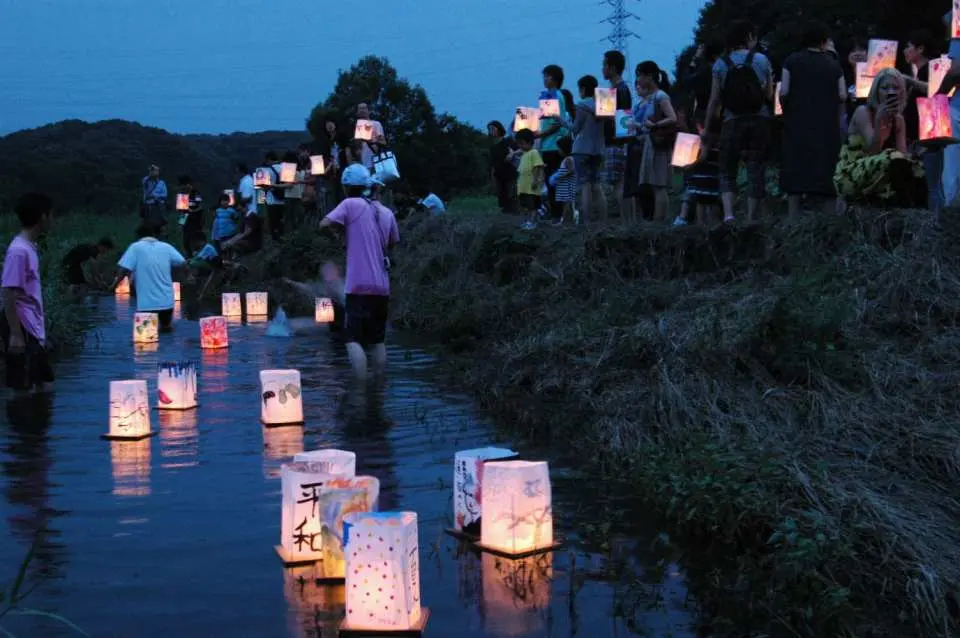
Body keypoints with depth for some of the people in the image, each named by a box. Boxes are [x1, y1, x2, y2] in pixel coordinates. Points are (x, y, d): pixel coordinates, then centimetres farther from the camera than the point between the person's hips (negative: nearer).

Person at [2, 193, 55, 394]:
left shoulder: (31, 247, 12)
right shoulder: (18, 251, -17)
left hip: (35, 331, 10)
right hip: (22, 331, -10)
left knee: (45, 386, 14)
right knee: (22, 390, -3)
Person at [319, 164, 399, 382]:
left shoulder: (351, 204, -4)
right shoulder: (386, 212, 11)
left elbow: (324, 224, -13)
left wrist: (341, 228, 6)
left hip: (359, 284, -6)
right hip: (382, 285, 6)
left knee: (354, 339, -7)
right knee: (378, 340, 14)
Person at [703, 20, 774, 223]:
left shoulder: (721, 64, 0)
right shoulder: (761, 60, 1)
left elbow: (714, 100, -1)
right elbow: (770, 95, 1)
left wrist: (706, 128, 5)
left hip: (732, 122, 0)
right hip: (759, 122, 0)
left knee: (727, 172, 8)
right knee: (756, 172, 5)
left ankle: (728, 213, -13)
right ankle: (751, 219, 4)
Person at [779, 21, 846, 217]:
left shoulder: (792, 61, -1)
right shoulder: (833, 64, 2)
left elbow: (783, 93, -6)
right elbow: (842, 96, -2)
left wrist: (787, 110, 12)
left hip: (797, 126, 0)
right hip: (827, 127, 0)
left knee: (796, 174, 2)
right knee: (827, 175, 4)